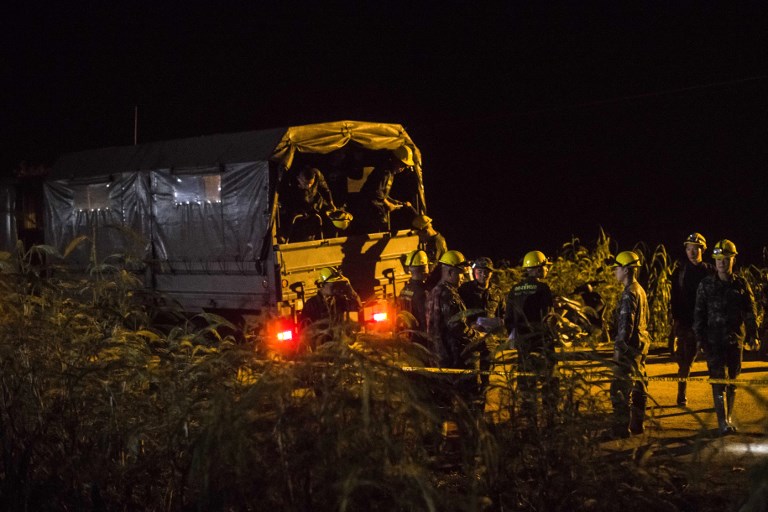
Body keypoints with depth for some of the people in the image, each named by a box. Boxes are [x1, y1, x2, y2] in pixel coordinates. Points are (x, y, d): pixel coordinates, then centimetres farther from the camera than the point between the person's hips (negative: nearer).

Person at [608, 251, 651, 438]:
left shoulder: (629, 293, -17)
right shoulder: (641, 290, 14)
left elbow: (626, 323, -21)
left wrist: (620, 346, -20)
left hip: (629, 345, -10)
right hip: (641, 343, 10)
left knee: (620, 388, -9)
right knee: (639, 384, 15)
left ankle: (622, 428, -9)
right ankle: (638, 424, 22)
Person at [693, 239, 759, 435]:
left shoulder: (741, 284, 3)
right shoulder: (706, 285, 0)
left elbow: (750, 312, 7)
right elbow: (699, 313, 2)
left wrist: (753, 334, 0)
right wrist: (700, 338, -4)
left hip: (735, 340, 2)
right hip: (714, 340, -2)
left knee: (732, 380, 9)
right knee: (719, 380, -8)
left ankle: (729, 417, 22)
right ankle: (722, 421, -9)